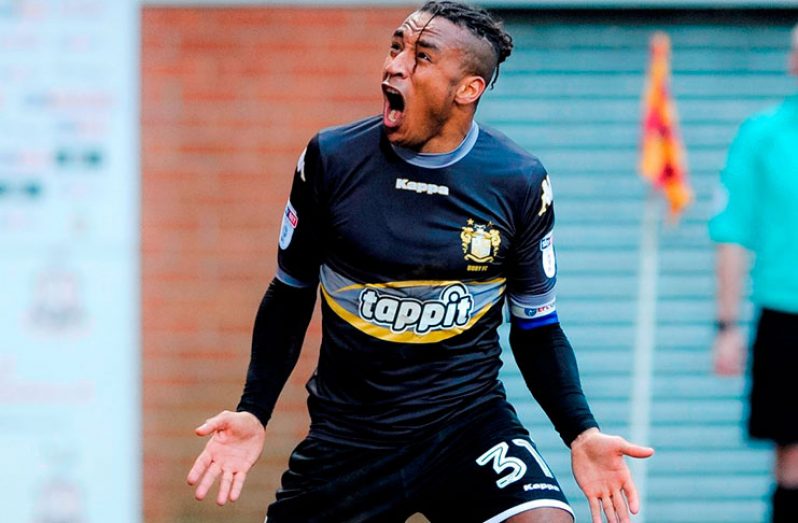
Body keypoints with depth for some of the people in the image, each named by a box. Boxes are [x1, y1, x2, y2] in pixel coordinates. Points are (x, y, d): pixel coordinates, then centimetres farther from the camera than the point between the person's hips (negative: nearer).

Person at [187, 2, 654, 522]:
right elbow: (291, 296, 7)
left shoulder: (519, 182, -6)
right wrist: (253, 413, -3)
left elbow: (536, 328, 5)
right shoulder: (331, 158, -5)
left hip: (470, 419, -2)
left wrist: (581, 435, -9)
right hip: (349, 434, 2)